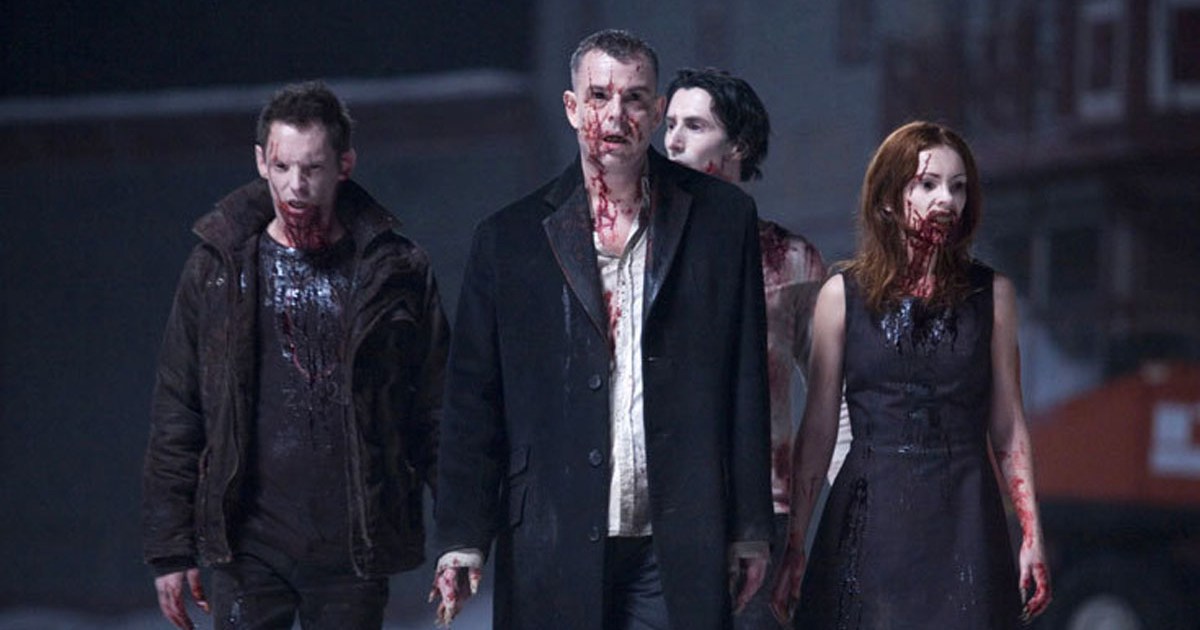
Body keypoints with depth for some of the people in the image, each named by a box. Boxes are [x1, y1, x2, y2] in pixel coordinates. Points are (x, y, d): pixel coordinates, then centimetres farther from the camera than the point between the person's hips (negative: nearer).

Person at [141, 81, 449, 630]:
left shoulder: (394, 271, 3)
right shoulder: (217, 268, 5)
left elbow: (435, 409, 6)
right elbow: (176, 412, 8)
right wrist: (169, 547, 5)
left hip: (354, 552, 0)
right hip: (247, 548, 0)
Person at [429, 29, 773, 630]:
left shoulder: (722, 219, 7)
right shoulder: (510, 238, 6)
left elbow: (747, 384, 8)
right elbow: (473, 399, 5)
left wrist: (749, 530, 5)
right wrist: (462, 538, -2)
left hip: (677, 553, 0)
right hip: (556, 551, 0)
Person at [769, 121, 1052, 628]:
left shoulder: (992, 295, 8)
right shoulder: (843, 295, 4)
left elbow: (1008, 426, 9)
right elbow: (818, 428, 5)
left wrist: (1032, 535, 2)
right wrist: (794, 546, 2)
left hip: (964, 521, 1)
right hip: (870, 521, -1)